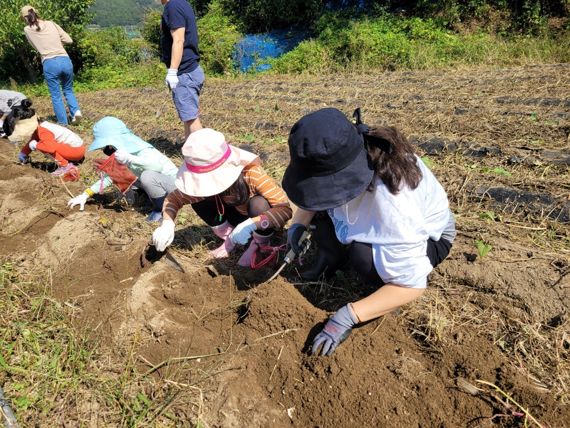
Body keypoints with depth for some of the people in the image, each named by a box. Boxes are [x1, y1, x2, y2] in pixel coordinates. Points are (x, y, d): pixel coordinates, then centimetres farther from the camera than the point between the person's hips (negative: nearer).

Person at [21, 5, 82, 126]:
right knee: (68, 90, 21)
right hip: (65, 60, 2)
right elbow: (69, 40, 12)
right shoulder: (51, 24, 12)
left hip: (50, 64, -2)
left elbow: (35, 46, 19)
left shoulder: (27, 30, 9)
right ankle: (76, 110, -3)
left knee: (56, 96, 8)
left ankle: (63, 123, 9)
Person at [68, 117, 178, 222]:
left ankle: (164, 209, -11)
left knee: (148, 176, -36)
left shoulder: (140, 150, -24)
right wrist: (86, 194, 5)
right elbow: (110, 176, 10)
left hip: (173, 182, -9)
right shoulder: (117, 153, 2)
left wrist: (129, 158, -47)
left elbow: (159, 165, -42)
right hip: (155, 182, 9)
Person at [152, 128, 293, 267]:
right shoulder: (208, 179, -25)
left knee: (258, 203, -38)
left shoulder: (252, 173, -38)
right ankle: (230, 238, 4)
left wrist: (251, 224, -54)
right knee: (198, 198, -18)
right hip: (240, 214, 4)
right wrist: (167, 224, -34)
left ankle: (260, 244, -7)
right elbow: (174, 198, -14)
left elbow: (286, 209, -41)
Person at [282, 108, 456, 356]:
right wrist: (298, 224, -22)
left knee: (364, 255, -36)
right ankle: (331, 261, 5)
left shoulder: (390, 199, -43)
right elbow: (312, 188, -2)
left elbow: (412, 285, -37)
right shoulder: (337, 163, -25)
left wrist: (348, 317, -40)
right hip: (371, 221, 6)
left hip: (428, 235, -5)